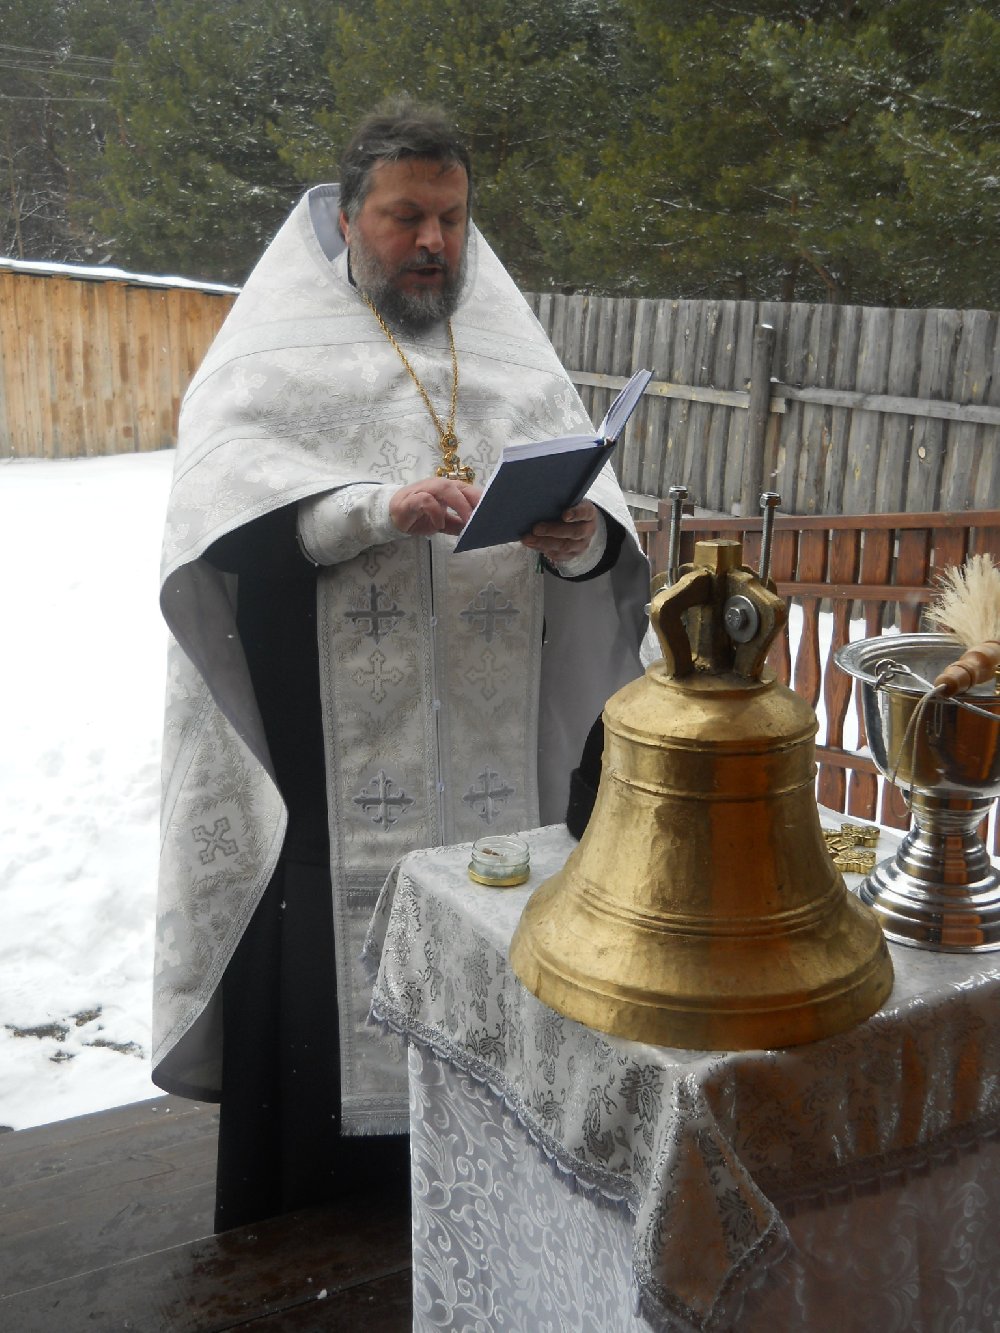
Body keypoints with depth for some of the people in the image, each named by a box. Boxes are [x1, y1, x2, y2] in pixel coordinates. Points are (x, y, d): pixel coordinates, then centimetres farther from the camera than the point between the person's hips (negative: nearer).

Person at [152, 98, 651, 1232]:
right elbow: (224, 508, -12)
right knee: (331, 951, 2)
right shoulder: (273, 353, 4)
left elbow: (604, 531, 3)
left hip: (495, 745, 3)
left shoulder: (517, 360, 13)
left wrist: (581, 538, -20)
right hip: (329, 748, -2)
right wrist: (386, 508, -25)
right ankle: (312, 1196, 23)